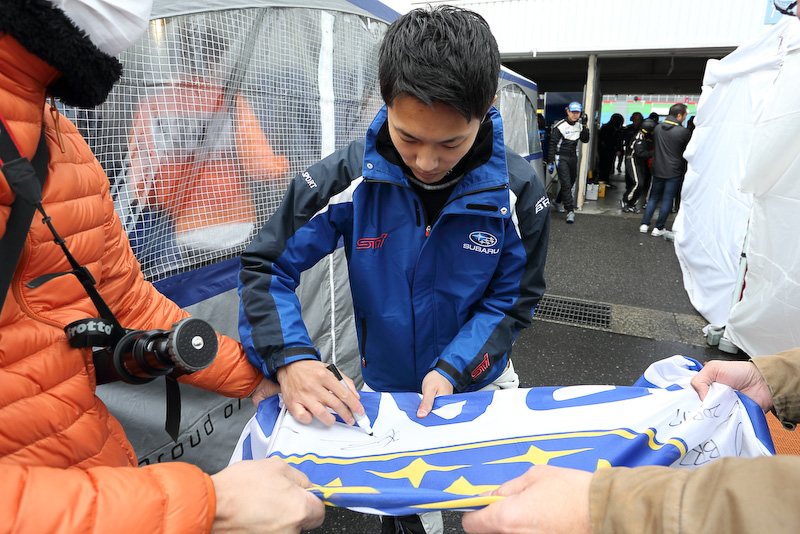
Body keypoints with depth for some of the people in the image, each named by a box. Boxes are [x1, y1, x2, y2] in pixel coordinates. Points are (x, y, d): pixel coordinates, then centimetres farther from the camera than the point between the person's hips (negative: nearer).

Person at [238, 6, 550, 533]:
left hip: (481, 384, 1)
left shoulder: (518, 191, -20)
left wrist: (453, 369, -24)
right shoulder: (348, 178, -22)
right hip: (386, 389, 0)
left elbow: (513, 299, -11)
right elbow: (266, 265, -16)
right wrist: (290, 360, -31)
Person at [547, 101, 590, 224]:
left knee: (571, 182, 14)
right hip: (561, 158, -6)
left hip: (573, 158, 7)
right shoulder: (559, 126, -11)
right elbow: (552, 144, -11)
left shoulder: (579, 125, 7)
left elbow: (585, 140, 9)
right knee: (566, 184, -14)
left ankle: (558, 201, 37)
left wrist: (584, 126, -4)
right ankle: (570, 211, -16)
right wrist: (550, 161, -14)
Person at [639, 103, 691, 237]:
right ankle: (659, 228, 8)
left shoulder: (658, 127, 1)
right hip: (674, 172, -4)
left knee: (654, 197, 16)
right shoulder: (683, 132, -14)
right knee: (667, 199, 4)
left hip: (657, 169, 5)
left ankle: (645, 224, 13)